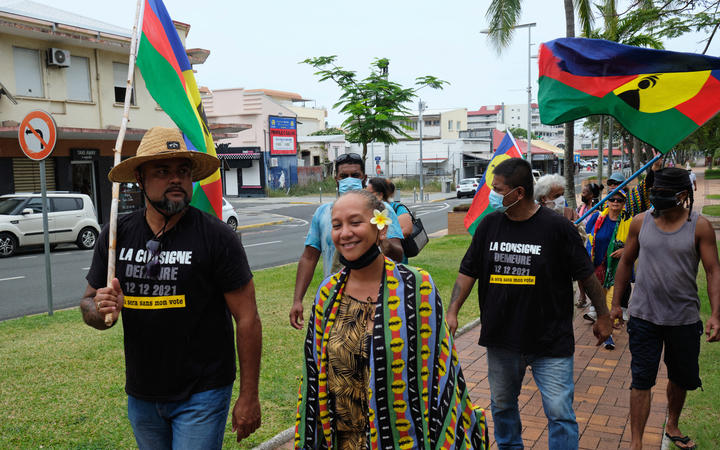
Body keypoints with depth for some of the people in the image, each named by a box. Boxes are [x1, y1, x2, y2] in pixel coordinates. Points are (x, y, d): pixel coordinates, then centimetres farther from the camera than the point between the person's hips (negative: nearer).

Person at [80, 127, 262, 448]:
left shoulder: (217, 237, -14)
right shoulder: (116, 235, -1)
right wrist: (101, 311, -16)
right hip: (140, 394, 5)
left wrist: (249, 397, -12)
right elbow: (88, 304, 9)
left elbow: (247, 318, -12)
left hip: (202, 395, -4)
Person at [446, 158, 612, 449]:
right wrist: (452, 312, -5)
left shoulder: (557, 227, -10)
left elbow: (587, 276, -2)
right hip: (501, 340, 4)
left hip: (551, 343, -4)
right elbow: (468, 272, 4)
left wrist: (603, 316, 4)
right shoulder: (489, 224, 1)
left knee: (560, 414, -2)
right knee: (502, 406, 19)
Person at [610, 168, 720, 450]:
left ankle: (672, 426, 42)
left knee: (682, 379, 18)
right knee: (641, 381, -1)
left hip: (684, 319, 0)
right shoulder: (640, 222, -1)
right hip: (644, 317, 0)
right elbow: (626, 263, 8)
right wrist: (616, 303, 7)